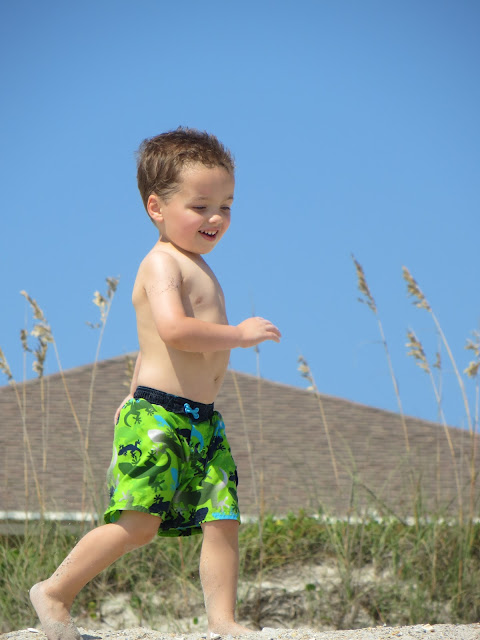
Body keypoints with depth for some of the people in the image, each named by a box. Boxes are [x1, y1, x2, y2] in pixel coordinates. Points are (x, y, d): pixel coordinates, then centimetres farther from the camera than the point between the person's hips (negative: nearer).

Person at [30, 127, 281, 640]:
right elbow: (174, 330, -26)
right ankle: (55, 593, 1)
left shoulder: (194, 267, 21)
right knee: (140, 521, -14)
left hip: (201, 422, 9)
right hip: (158, 418, -9)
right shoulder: (163, 263, -10)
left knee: (223, 520, 0)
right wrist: (239, 334, -18)